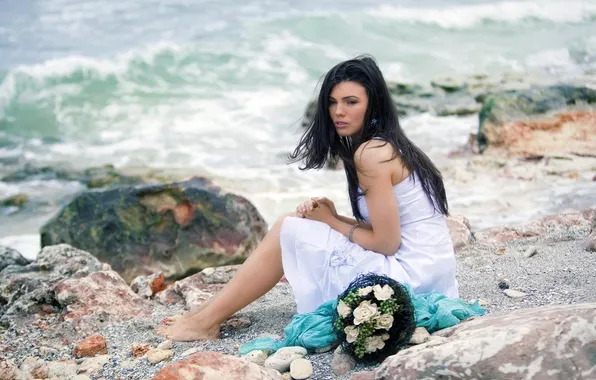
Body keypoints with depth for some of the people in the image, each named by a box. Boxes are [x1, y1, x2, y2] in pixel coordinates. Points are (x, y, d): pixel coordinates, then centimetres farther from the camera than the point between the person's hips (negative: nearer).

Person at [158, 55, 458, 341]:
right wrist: (331, 217, 0)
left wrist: (332, 221, -2)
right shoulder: (388, 146, 14)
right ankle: (216, 308, 25)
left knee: (288, 230, -3)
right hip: (427, 271, 10)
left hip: (409, 274, -10)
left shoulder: (371, 153, -16)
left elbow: (386, 243, -17)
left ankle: (209, 320, 6)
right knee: (296, 226, 17)